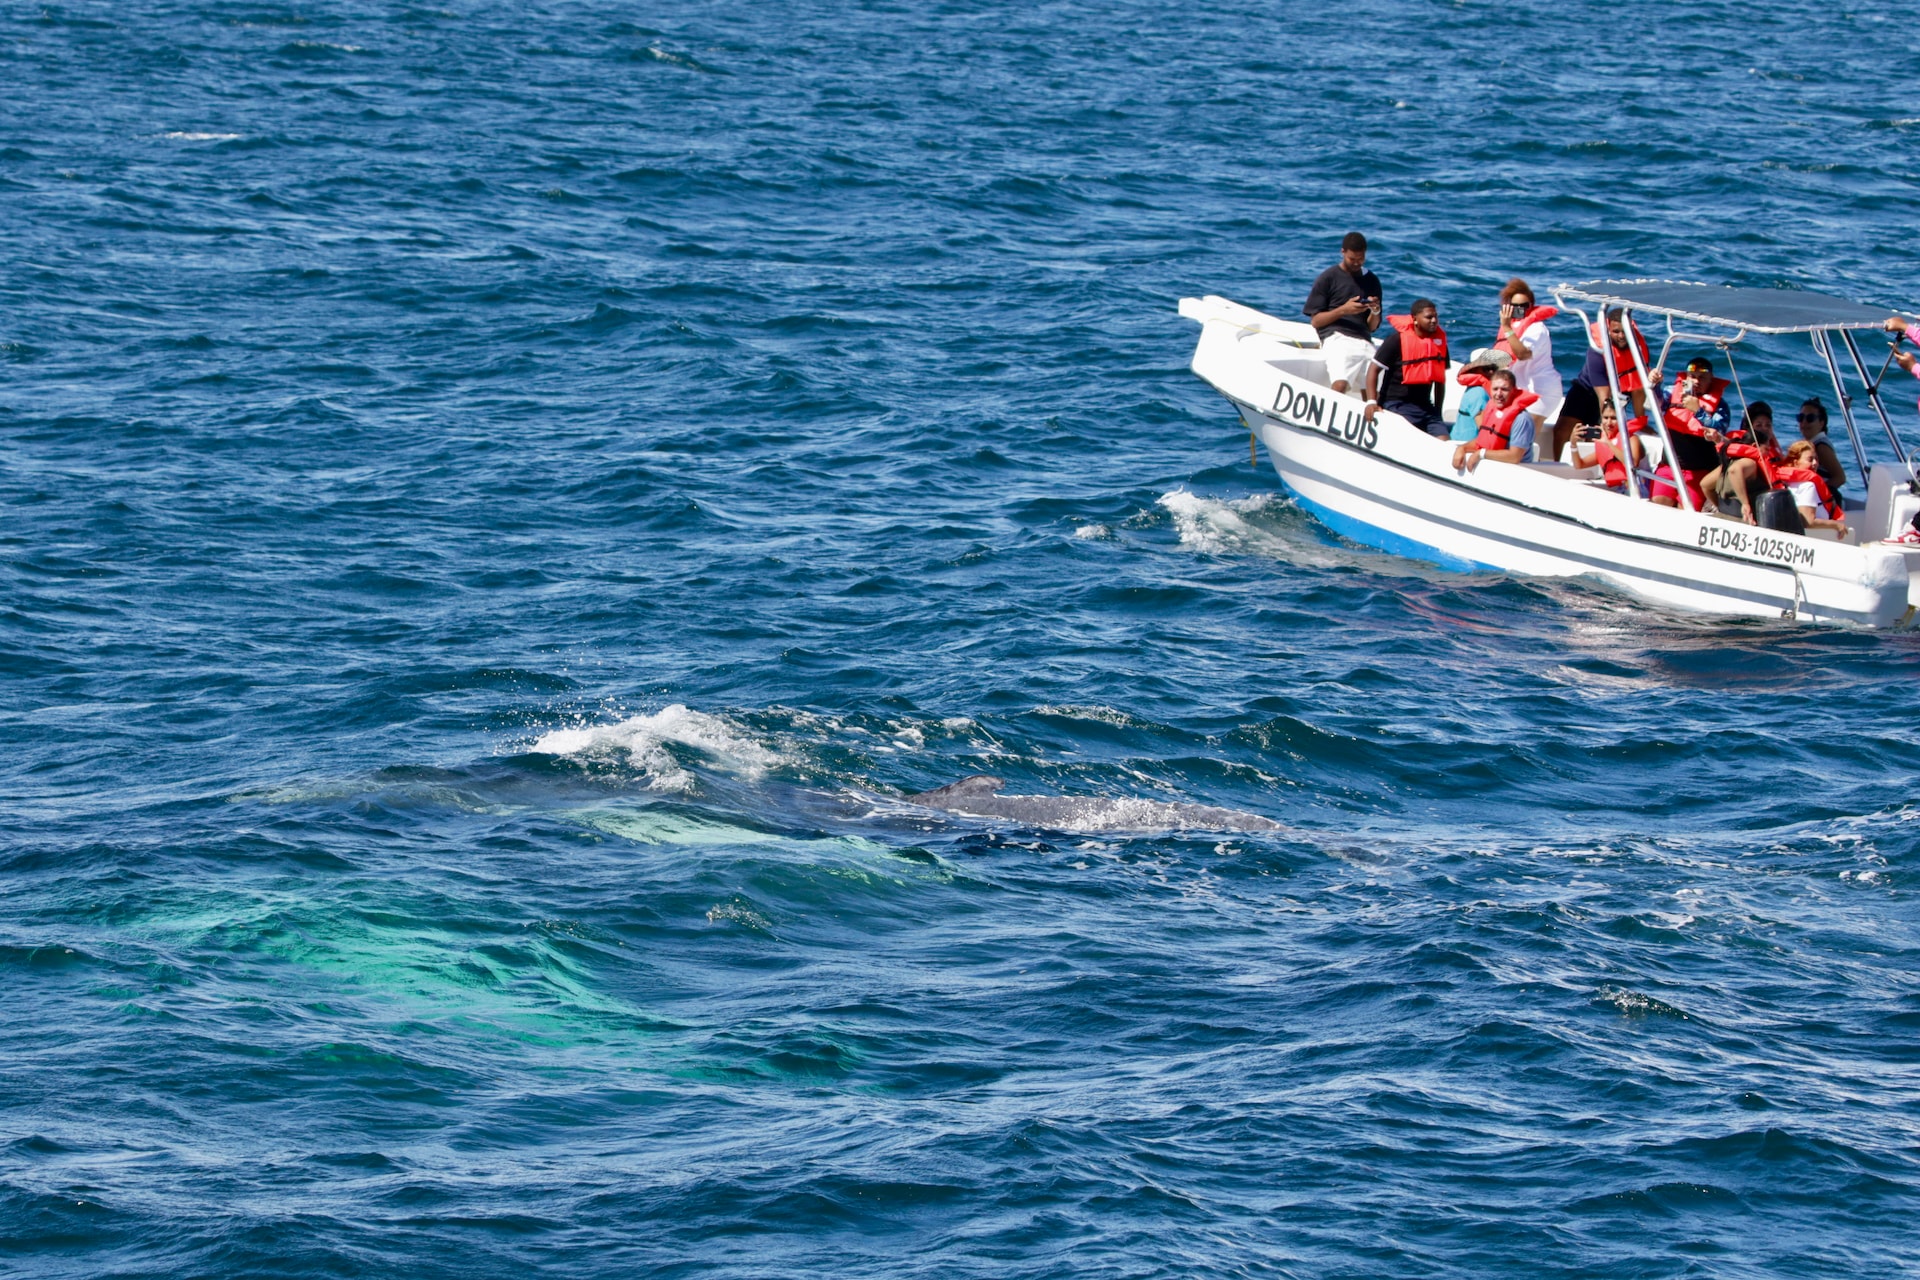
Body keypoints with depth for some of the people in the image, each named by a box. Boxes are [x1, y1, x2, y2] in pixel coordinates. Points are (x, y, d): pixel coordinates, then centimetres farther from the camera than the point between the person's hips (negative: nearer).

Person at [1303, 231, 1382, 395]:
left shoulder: (1371, 280, 21)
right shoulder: (1328, 278, 8)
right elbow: (1316, 320, 4)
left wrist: (1375, 312, -2)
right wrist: (1343, 310, -10)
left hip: (1365, 341, 4)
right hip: (1336, 337, -4)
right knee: (1340, 384, -29)